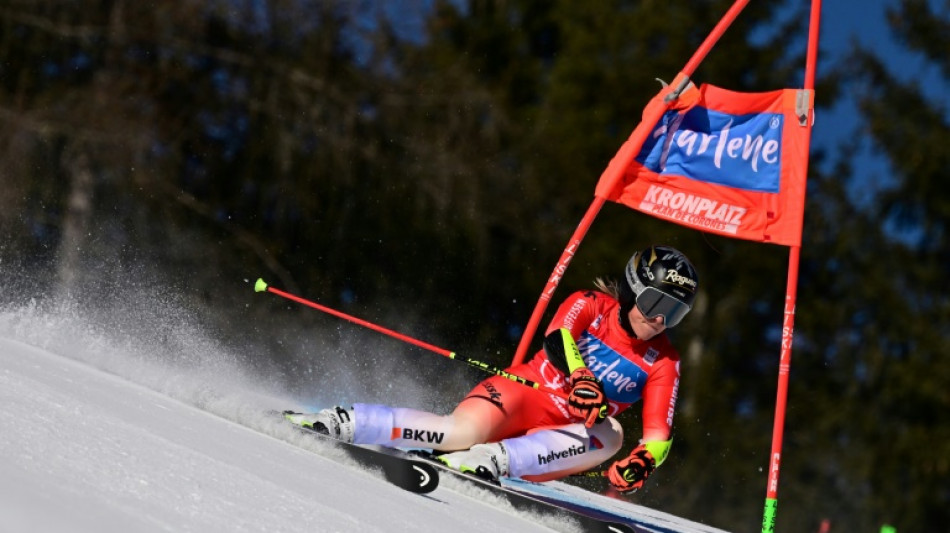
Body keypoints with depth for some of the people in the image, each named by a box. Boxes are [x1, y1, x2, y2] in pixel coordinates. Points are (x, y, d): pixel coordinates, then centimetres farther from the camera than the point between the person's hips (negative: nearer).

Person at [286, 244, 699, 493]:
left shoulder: (663, 363, 4)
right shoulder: (590, 306, -2)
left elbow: (659, 435, -4)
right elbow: (557, 338, -23)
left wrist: (643, 462, -27)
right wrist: (579, 378, -44)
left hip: (557, 437, 3)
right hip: (522, 393, -3)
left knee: (610, 436, -30)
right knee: (463, 432, -33)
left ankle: (494, 460, -40)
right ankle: (339, 422, -23)